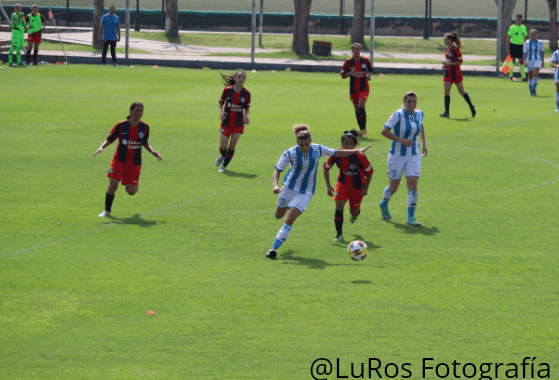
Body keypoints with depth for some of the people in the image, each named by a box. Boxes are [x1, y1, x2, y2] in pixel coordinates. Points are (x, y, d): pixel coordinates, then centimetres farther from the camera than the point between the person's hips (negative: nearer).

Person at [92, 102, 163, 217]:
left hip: (134, 163, 1)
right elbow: (109, 139, -1)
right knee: (113, 184, -13)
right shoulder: (121, 125, -7)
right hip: (119, 160, -1)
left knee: (131, 191, -4)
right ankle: (107, 210, 6)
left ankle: (135, 185, 35)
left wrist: (153, 152, 0)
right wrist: (102, 147, -18)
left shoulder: (145, 127, 0)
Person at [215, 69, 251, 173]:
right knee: (223, 145, -5)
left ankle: (224, 166, 16)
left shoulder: (246, 93, -3)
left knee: (232, 146, -2)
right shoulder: (227, 90, -5)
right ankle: (222, 155, 32)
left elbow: (247, 108, 7)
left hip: (238, 123, 0)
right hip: (226, 121, 0)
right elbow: (221, 102, 6)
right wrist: (221, 112, -12)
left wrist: (246, 116, -12)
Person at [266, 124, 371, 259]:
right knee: (279, 216, 17)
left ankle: (274, 248, -10)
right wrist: (275, 185, -33)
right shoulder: (290, 153, -19)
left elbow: (337, 153, 1)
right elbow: (278, 170, -15)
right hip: (289, 187, 1)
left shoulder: (318, 149, -14)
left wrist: (357, 151, -2)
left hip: (306, 192, -1)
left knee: (289, 220, -15)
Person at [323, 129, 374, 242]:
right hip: (343, 182, 2)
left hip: (357, 185, -2)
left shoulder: (359, 157, -29)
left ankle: (356, 212, 48)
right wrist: (328, 186, -4)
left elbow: (369, 172, -14)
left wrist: (365, 189, -9)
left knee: (354, 211, 7)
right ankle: (339, 234, -6)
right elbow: (326, 168, -3)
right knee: (339, 205, -17)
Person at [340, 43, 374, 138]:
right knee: (357, 109, 7)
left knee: (361, 107, -18)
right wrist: (351, 73, -18)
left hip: (364, 87, -2)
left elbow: (371, 70, 17)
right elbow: (343, 75, 0)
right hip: (353, 89, 2)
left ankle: (364, 129, -15)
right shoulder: (348, 62, 0)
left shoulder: (365, 61, 2)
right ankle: (362, 130, 20)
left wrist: (369, 76, -5)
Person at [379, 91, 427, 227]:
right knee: (394, 187, 9)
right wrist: (402, 141, -24)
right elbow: (384, 131, -21)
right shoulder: (398, 115, -17)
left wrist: (424, 144, 17)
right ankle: (384, 204, 42)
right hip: (397, 155, -3)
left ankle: (411, 217, -6)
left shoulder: (419, 114, 1)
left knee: (413, 184, -11)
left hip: (414, 156, 3)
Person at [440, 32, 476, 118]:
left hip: (456, 74, -8)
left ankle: (471, 106, 26)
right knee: (446, 92, -3)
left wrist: (448, 63, -21)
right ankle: (447, 112, -5)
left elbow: (460, 61, -19)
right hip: (448, 73, 8)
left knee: (461, 92, 7)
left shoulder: (455, 49, -16)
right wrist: (445, 64, 4)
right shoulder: (448, 49, 9)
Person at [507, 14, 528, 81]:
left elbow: (525, 38, 18)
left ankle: (523, 76, 3)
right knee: (513, 61, -4)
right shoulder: (512, 27, -2)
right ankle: (510, 76, 5)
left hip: (520, 46, 4)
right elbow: (508, 38, -2)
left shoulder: (523, 27, 10)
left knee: (521, 62, 3)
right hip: (513, 45, -4)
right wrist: (508, 48, -8)